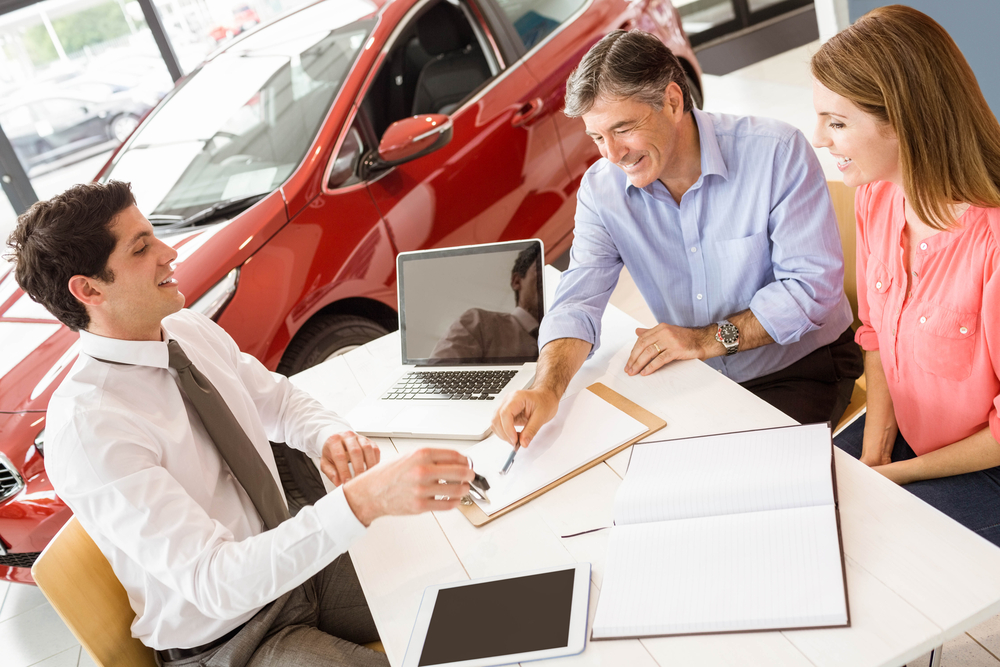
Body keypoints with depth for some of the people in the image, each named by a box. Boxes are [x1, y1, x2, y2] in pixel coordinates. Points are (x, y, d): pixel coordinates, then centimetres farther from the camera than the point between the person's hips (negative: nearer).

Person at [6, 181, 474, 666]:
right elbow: (213, 581, -32)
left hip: (299, 563, 7)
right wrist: (363, 501, -43)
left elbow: (279, 401, 12)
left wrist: (330, 437, -12)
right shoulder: (87, 429, -26)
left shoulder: (192, 330, -3)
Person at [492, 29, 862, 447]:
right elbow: (579, 301, -15)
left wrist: (709, 338, -23)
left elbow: (814, 286, -17)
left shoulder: (777, 153, -17)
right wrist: (548, 388, -34)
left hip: (802, 369, -3)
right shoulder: (601, 189, -7)